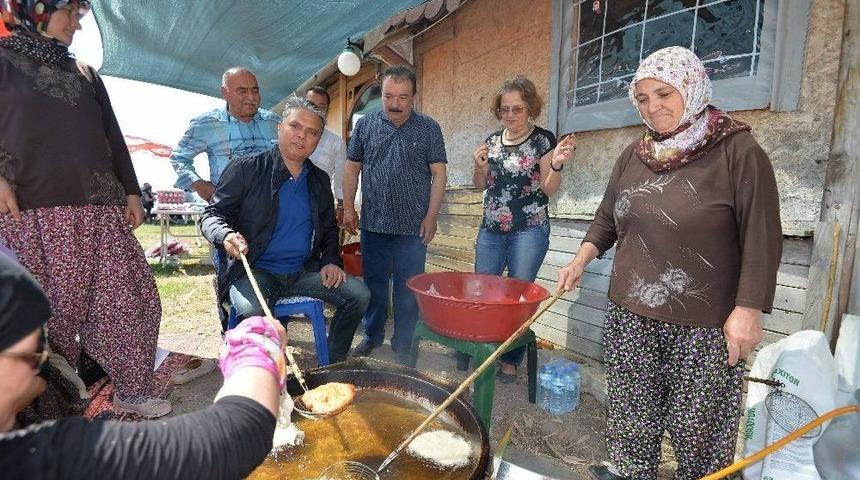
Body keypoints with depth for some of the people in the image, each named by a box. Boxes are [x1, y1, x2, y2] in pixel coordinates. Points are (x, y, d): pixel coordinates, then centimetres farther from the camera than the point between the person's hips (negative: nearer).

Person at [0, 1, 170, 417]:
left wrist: (131, 191, 13)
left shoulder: (85, 73, 21)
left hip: (99, 209, 4)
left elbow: (112, 136, 18)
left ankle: (131, 390, 13)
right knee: (49, 312, 0)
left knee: (130, 298, 1)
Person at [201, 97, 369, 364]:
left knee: (359, 294, -13)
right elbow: (213, 214, -1)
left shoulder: (320, 181, 12)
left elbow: (329, 229, 20)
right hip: (254, 271, -4)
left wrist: (331, 261, 2)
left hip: (304, 271, 4)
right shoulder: (246, 169, -2)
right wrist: (226, 235, -24)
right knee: (253, 313, -35)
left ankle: (333, 367, 9)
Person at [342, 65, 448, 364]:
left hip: (413, 228, -2)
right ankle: (372, 335, 31)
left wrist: (431, 216, -7)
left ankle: (403, 345, 21)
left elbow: (438, 174, -1)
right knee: (373, 284, 13)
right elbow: (352, 168, 10)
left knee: (408, 289, 5)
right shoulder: (366, 125, 6)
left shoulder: (429, 129, 1)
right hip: (373, 224, 2)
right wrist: (348, 208, 6)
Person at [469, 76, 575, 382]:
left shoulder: (543, 139, -4)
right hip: (491, 230, 5)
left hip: (529, 231, -4)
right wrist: (480, 167, -6)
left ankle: (511, 360, 18)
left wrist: (556, 165, -27)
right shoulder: (492, 140, 9)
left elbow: (549, 189, -8)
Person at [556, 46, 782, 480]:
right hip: (630, 315, 5)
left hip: (704, 324, -4)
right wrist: (581, 259, 4)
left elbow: (762, 237, -9)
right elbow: (606, 219, 18)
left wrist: (748, 311, -14)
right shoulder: (634, 155, 8)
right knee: (631, 413, 15)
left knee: (697, 425, 9)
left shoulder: (737, 151, -7)